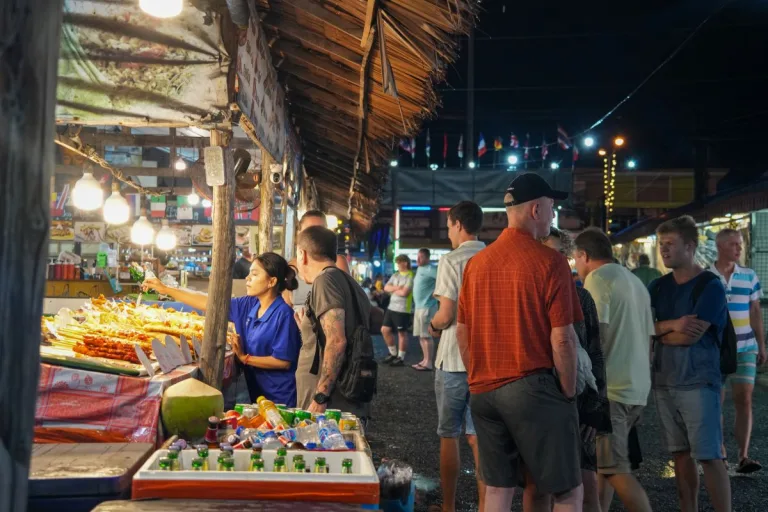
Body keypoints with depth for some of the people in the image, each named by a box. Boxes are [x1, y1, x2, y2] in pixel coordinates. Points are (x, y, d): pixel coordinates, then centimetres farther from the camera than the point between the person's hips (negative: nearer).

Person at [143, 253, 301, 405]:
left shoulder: (283, 314, -20)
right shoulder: (249, 305, 1)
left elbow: (284, 361, -21)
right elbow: (208, 303, 5)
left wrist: (245, 358, -15)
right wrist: (165, 289, 4)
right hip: (255, 391, 7)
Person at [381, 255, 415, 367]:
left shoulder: (410, 276, -11)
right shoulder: (395, 275, 13)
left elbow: (404, 292, -21)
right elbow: (386, 288, 7)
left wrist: (393, 290, -3)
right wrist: (396, 287, -11)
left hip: (403, 309, -8)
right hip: (391, 307, 8)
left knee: (402, 333, 1)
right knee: (385, 330, 9)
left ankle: (401, 357, 12)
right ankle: (393, 353, 24)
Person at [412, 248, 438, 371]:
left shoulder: (430, 269, -12)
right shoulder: (419, 269, 17)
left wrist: (436, 292, -18)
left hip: (427, 307, -10)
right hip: (418, 306, 10)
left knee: (426, 335, -7)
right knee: (421, 335, 12)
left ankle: (428, 363, -3)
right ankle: (425, 360, 20)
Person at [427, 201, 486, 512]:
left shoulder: (451, 261, -12)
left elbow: (446, 315, -16)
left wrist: (432, 326, 4)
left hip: (454, 359, -5)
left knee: (449, 436, 8)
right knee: (478, 436, 12)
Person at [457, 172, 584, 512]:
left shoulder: (476, 263, 7)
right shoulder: (549, 262, -11)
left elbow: (462, 333, 11)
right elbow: (562, 338, -13)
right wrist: (568, 392, -2)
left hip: (483, 391, 6)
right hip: (532, 387, -6)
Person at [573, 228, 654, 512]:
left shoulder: (598, 279, -9)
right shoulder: (636, 282, 18)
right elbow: (648, 338, 22)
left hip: (610, 388, -9)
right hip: (637, 388, 9)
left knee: (615, 469, -7)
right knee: (603, 463, 16)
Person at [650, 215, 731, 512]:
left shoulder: (710, 287, -7)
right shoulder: (658, 287, 10)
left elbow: (690, 336, -15)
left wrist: (657, 330, 0)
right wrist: (672, 325, -15)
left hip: (698, 382, -6)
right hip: (664, 381, 6)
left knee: (710, 457, -4)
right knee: (681, 454, 12)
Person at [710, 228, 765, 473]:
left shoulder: (749, 276, 3)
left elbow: (755, 312, 8)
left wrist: (762, 346, 7)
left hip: (745, 348, 1)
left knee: (744, 399, -6)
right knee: (716, 400, 7)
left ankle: (743, 457, -4)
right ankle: (719, 451, 21)